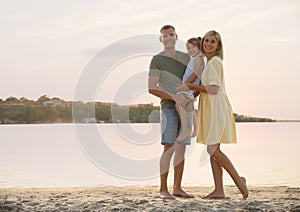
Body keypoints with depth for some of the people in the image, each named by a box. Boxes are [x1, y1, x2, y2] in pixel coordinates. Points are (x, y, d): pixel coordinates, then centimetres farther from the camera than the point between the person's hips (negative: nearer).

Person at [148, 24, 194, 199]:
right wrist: (174, 97, -18)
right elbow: (152, 88, -9)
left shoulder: (185, 58, 15)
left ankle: (177, 188, 10)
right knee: (169, 149, -12)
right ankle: (163, 189, -7)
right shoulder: (157, 60, 0)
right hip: (169, 107, -5)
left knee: (181, 149, 5)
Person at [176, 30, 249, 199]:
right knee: (212, 149, 6)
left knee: (213, 149, -12)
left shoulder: (214, 61, -9)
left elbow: (213, 89, -17)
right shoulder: (209, 62, 21)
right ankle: (219, 190, 6)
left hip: (216, 108, -10)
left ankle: (238, 179, -2)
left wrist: (190, 86, -15)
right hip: (210, 108, 10)